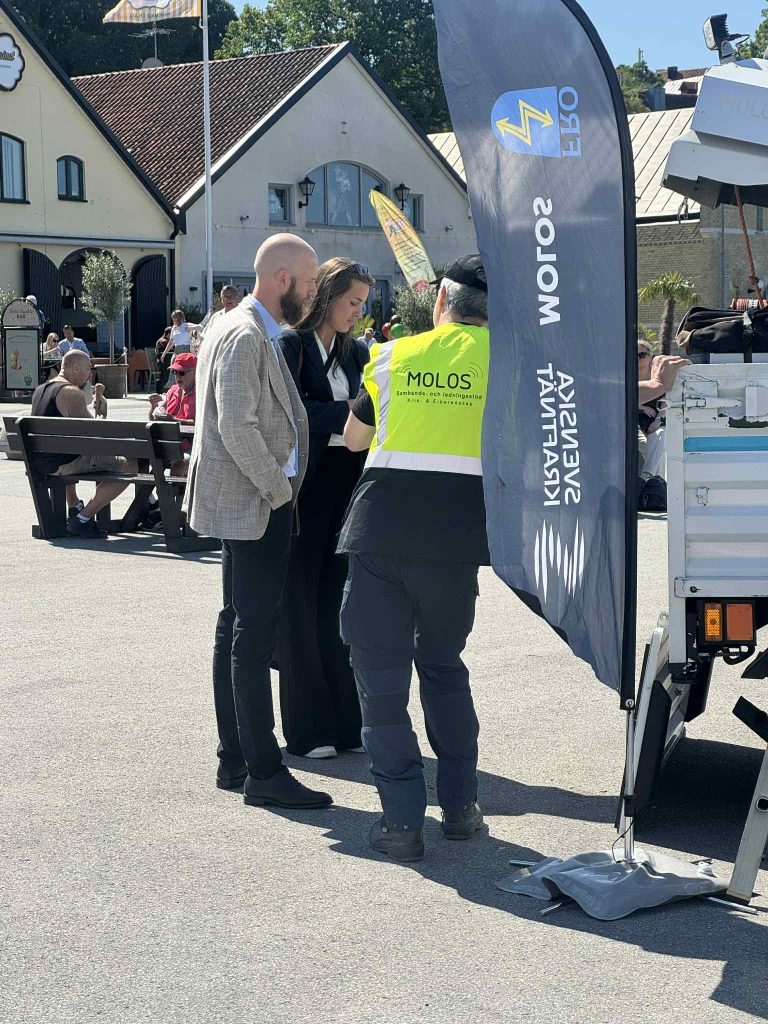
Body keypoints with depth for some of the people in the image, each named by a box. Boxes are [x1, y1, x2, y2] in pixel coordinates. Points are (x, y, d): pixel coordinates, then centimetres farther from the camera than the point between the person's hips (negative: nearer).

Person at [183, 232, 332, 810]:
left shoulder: (258, 333, 17)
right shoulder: (246, 335, -16)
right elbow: (237, 427, -23)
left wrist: (279, 487, 17)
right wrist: (278, 489, -15)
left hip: (251, 501, 11)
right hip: (255, 504, -11)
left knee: (238, 627, 13)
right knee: (256, 631, -9)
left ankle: (234, 760, 21)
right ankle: (263, 771, -6)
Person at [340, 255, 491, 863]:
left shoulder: (393, 354, 7)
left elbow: (354, 437, 20)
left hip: (381, 524, -1)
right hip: (456, 531, 1)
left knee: (381, 671, 6)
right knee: (443, 664, 19)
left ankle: (403, 818, 3)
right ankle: (460, 805, 22)